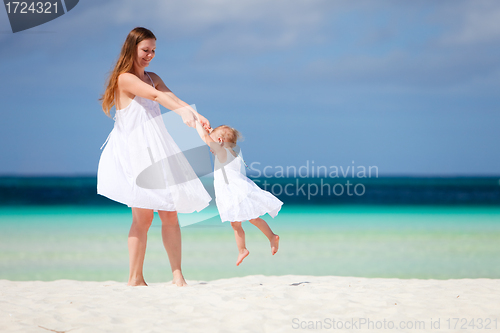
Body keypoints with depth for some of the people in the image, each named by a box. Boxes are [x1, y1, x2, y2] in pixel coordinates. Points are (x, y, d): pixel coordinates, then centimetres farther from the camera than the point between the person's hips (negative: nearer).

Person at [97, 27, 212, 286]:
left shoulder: (153, 78, 16)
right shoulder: (124, 78, -8)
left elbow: (171, 97, -1)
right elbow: (155, 96, -23)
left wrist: (196, 114, -19)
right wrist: (182, 112, -37)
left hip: (158, 150, 7)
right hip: (136, 151, -7)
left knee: (170, 213, 1)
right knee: (143, 215, -8)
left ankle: (177, 275, 3)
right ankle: (135, 278, 1)